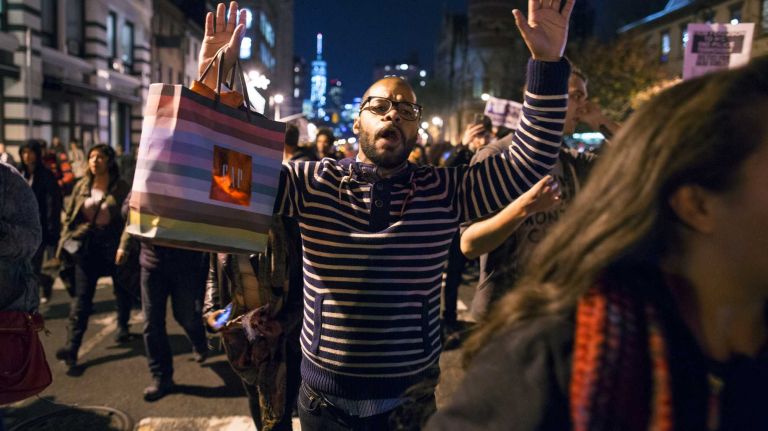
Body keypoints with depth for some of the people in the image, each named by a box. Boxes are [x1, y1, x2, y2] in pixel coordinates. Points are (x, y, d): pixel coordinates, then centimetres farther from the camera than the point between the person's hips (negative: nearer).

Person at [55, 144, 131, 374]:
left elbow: (129, 218, -6)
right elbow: (69, 216, 10)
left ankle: (122, 326, 42)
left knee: (122, 291, 15)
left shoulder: (121, 188, -5)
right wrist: (64, 244, 5)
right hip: (86, 245, 1)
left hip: (113, 244, -1)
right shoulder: (82, 186, 5)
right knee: (81, 297, -4)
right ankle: (71, 349, -4)